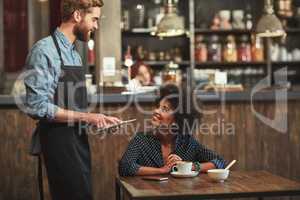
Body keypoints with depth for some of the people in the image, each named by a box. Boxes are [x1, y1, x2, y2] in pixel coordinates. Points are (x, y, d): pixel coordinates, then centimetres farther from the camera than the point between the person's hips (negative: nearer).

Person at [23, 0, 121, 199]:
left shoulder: (74, 53, 14)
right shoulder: (44, 50, -14)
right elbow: (37, 107, -21)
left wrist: (98, 118, 5)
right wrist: (85, 117, -19)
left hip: (79, 138, 9)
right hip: (59, 140, -9)